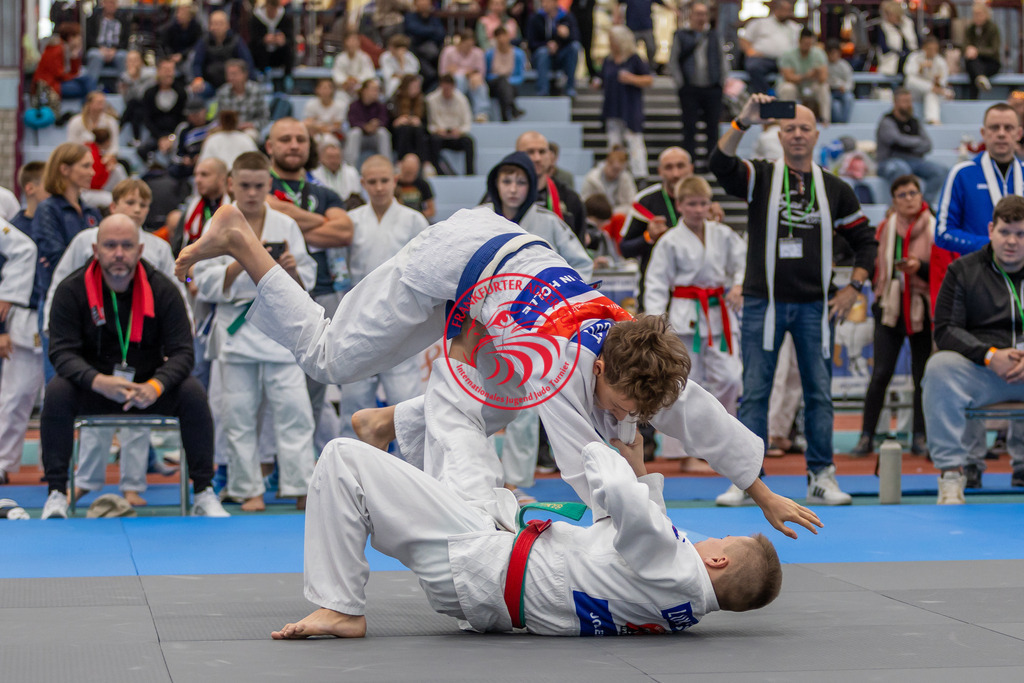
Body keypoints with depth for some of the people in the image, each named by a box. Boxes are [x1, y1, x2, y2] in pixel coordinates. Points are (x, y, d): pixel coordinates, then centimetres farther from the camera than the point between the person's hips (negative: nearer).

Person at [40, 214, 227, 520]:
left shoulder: (162, 290, -7)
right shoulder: (71, 291, -9)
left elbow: (181, 351, -10)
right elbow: (62, 351, -15)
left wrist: (155, 386, -31)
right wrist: (98, 381, -36)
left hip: (149, 388, 1)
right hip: (91, 391, -1)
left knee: (193, 393, -25)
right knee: (57, 392, -31)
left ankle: (204, 495, -14)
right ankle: (56, 494, -20)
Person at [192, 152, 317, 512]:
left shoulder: (285, 225, 6)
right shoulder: (217, 227, 3)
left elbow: (305, 283, 9)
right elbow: (206, 284, -3)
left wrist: (292, 269, -13)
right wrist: (240, 263, -16)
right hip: (236, 329, 0)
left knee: (293, 408, -6)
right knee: (238, 414, 3)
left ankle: (301, 487, -1)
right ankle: (248, 489, 13)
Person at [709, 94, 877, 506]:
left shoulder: (834, 189, 10)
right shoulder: (760, 177, 3)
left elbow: (865, 240, 15)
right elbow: (720, 163, -18)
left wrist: (853, 289, 3)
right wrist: (744, 122, -31)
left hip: (815, 307, 2)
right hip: (763, 303, -2)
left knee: (819, 393, 4)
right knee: (754, 392, -2)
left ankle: (822, 477, 11)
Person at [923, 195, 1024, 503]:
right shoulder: (963, 270, 8)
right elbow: (945, 329, -1)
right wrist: (989, 355, -15)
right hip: (978, 369, -1)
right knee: (939, 368, -31)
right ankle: (952, 470, -24)